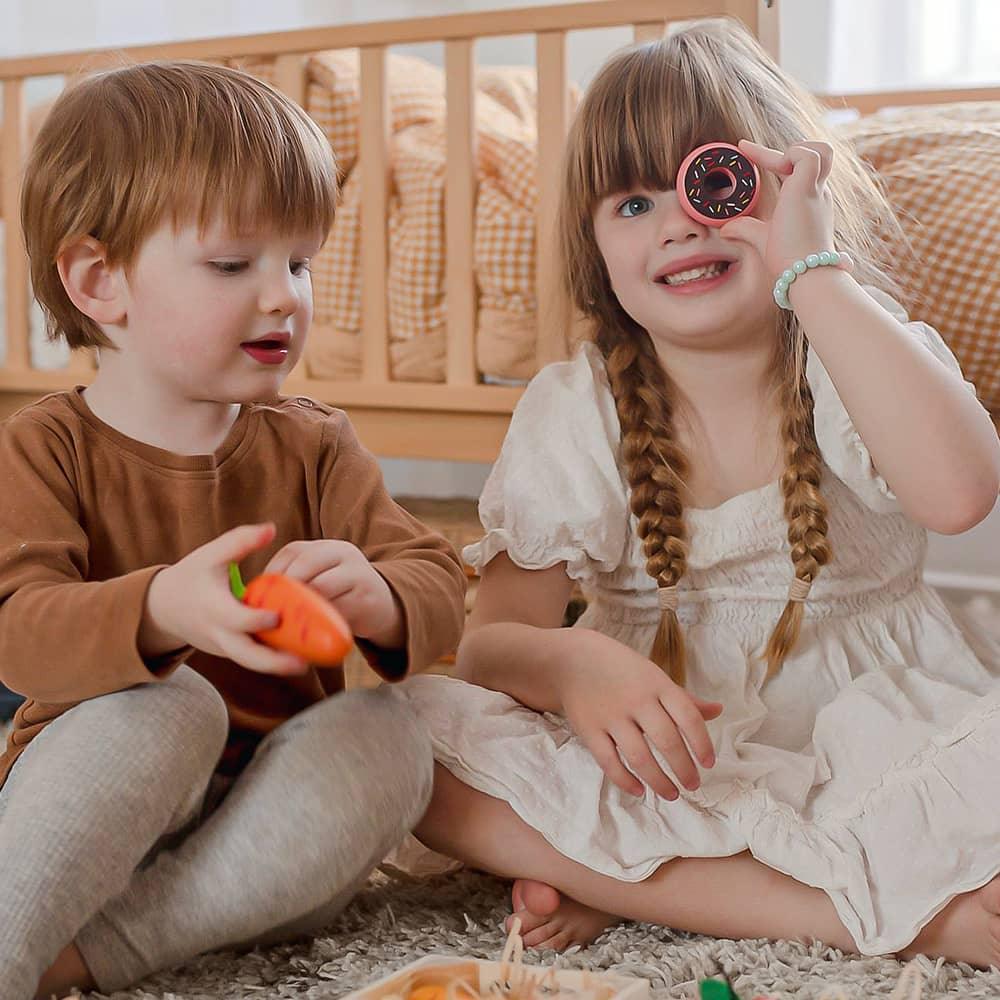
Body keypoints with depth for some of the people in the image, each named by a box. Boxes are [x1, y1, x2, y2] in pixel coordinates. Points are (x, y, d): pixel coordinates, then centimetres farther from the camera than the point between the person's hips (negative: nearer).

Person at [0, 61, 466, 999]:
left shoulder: (311, 445, 5)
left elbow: (438, 588, -4)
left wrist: (374, 598, -31)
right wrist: (161, 609, -43)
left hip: (273, 820, 3)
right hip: (95, 818, -3)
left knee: (388, 733, -27)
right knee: (167, 705, -32)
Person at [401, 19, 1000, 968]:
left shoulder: (867, 359, -4)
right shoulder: (572, 410, -1)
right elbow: (493, 638, -8)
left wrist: (811, 270, -26)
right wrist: (569, 664, -33)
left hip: (861, 744, -1)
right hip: (663, 764, 2)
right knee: (420, 730, -25)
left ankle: (617, 887, -21)